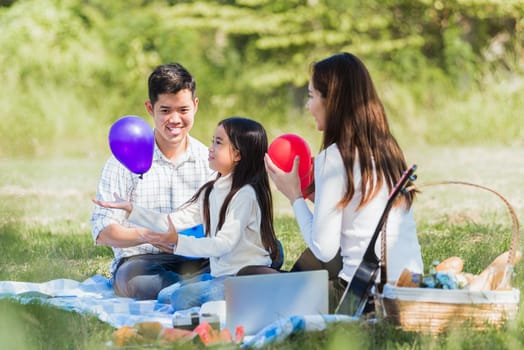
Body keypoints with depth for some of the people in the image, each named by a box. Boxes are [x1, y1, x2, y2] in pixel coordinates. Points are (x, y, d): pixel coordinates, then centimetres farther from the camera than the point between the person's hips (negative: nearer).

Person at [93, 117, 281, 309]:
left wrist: (177, 241, -30)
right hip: (219, 275, 9)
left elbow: (224, 243, -23)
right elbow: (174, 221, 10)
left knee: (182, 297, -23)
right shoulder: (210, 192, 13)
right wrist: (131, 209, 3)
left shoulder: (246, 194, -15)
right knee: (165, 295, 0)